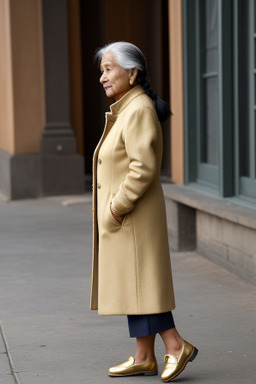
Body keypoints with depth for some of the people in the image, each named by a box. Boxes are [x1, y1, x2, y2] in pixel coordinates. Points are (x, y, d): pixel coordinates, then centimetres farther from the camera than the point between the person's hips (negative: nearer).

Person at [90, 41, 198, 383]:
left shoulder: (139, 110, -16)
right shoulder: (126, 110, 15)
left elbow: (143, 168, -24)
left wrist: (116, 208, -19)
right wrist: (111, 210, 16)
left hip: (133, 216, -10)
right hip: (123, 217, 10)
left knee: (139, 283, -7)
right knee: (132, 284, 10)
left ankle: (176, 346, 0)